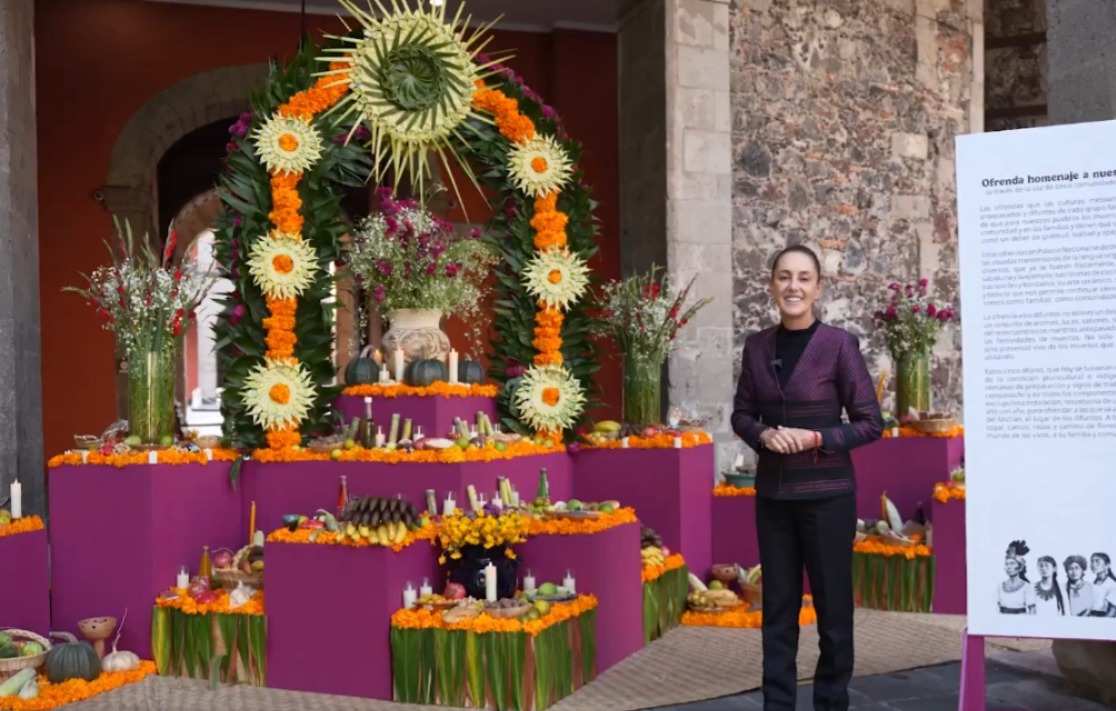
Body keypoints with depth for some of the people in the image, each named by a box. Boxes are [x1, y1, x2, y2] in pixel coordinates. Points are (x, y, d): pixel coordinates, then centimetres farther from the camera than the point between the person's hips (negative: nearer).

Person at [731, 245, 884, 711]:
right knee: (778, 606, 11)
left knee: (832, 605, 6)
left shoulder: (839, 344, -8)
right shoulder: (757, 346, 4)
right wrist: (763, 435, -9)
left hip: (826, 494, -3)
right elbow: (741, 414, 11)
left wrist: (816, 438, -18)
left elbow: (871, 423, -6)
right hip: (772, 494, 4)